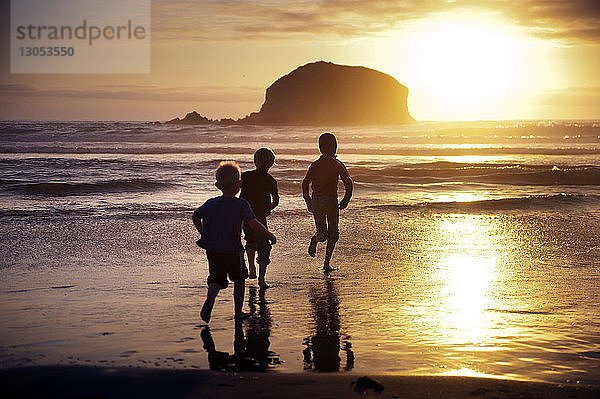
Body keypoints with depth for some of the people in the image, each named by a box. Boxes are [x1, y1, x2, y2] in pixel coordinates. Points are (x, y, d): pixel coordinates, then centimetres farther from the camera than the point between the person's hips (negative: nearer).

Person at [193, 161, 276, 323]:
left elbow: (195, 217, 16)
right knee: (239, 279, 19)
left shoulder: (210, 204, 3)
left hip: (213, 251, 3)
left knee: (217, 280, 12)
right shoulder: (241, 205, -12)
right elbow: (254, 224, -21)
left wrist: (203, 232, 31)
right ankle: (238, 311, 22)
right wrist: (269, 235, -7)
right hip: (233, 251, -3)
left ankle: (210, 299, -18)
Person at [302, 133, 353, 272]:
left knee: (322, 232, 16)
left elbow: (305, 184, 3)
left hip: (316, 202, 3)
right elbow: (348, 183, -12)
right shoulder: (337, 164, -3)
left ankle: (315, 239, -16)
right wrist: (345, 200, -1)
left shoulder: (314, 165, 7)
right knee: (333, 233, 9)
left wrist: (308, 202, 12)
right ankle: (326, 263, 3)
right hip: (331, 200, -3)